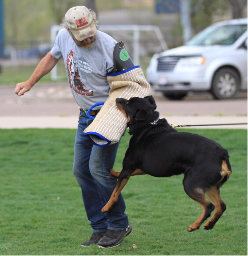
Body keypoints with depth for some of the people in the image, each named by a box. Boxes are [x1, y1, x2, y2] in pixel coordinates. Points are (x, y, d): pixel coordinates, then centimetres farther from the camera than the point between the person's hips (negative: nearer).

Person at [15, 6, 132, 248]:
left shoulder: (109, 47, -25)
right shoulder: (64, 37, -7)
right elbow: (51, 58, 15)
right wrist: (29, 83, 18)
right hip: (86, 114, 7)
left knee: (99, 169, -14)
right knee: (81, 170, 6)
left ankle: (119, 225, 2)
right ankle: (100, 228, 15)